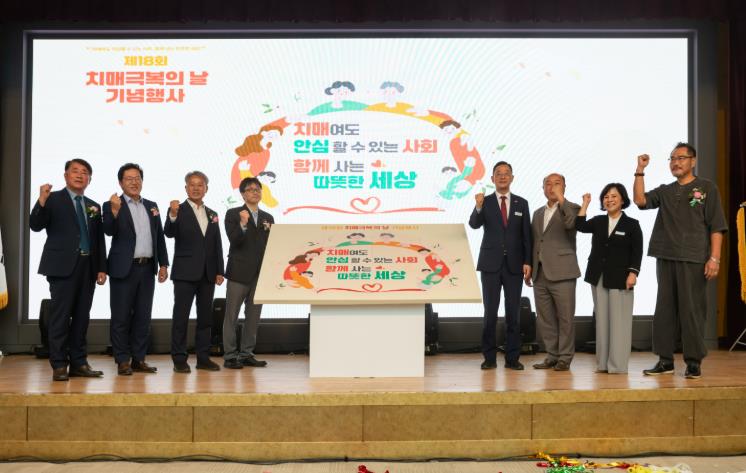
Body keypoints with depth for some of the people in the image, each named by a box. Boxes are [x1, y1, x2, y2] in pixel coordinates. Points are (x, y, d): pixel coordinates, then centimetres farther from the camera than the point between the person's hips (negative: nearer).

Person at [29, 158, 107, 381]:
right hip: (63, 265, -5)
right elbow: (36, 225, -9)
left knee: (81, 316, 6)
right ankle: (59, 365, 2)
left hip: (88, 267, 5)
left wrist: (102, 268, 8)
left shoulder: (94, 207, 16)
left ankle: (78, 363, 12)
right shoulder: (53, 199, 3)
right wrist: (41, 201, -25)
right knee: (60, 315, -3)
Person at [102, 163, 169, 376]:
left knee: (143, 316, 8)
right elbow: (109, 231, -16)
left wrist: (163, 264, 8)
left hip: (147, 268, 5)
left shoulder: (151, 206, 14)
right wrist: (115, 211, -31)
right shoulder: (112, 205, 0)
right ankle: (122, 361, 8)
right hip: (124, 269, -5)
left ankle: (139, 359, 16)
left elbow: (159, 237, 15)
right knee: (121, 317, 0)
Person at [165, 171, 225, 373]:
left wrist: (219, 271, 7)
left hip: (207, 274, 5)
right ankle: (179, 359, 5)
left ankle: (203, 357, 16)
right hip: (185, 273, -5)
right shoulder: (178, 211, -1)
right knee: (181, 316, -1)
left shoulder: (212, 214, 14)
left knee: (205, 316, 9)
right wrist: (172, 215, -36)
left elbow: (217, 245, 13)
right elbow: (169, 233, -18)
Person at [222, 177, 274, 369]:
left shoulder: (268, 218, 14)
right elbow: (234, 241, -12)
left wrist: (270, 232, -5)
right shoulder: (233, 214, 0)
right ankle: (230, 356, 6)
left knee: (253, 316, 9)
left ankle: (246, 354, 18)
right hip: (239, 273, -5)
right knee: (231, 316, 0)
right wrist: (243, 224, -26)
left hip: (260, 274, 5)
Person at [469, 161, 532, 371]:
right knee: (490, 313, 0)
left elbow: (526, 235, 6)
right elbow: (474, 224, -15)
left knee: (513, 314, 5)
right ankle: (489, 358, 9)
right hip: (491, 264, -2)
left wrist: (527, 262, -2)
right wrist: (479, 207, -33)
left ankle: (512, 358, 13)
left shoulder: (521, 203, 7)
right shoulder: (485, 202, 2)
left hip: (514, 265, 2)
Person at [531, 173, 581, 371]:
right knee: (545, 319, 8)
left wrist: (560, 198, -21)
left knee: (565, 318, 0)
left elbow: (571, 223, -21)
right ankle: (552, 356, 17)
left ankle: (564, 358, 8)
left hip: (562, 273, -6)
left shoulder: (571, 208, 2)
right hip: (540, 274, 6)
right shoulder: (538, 213, 20)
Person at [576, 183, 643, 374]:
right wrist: (585, 203, -2)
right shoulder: (598, 221, 12)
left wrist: (633, 272, -13)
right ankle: (602, 363, 13)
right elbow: (580, 226, -5)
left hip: (620, 279, -4)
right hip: (598, 278, 4)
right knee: (601, 320, 7)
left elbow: (637, 252, -3)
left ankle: (617, 364, 1)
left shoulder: (632, 224, 1)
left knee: (618, 321, -4)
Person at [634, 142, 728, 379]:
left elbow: (716, 226, -2)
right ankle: (665, 360, 12)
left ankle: (694, 362, 7)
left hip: (694, 259, -4)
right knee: (665, 309, 6)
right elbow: (640, 200, -1)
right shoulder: (664, 191, 15)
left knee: (692, 310, -2)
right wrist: (640, 171, -4)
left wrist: (714, 258, -10)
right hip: (666, 258, 4)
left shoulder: (707, 188, 4)